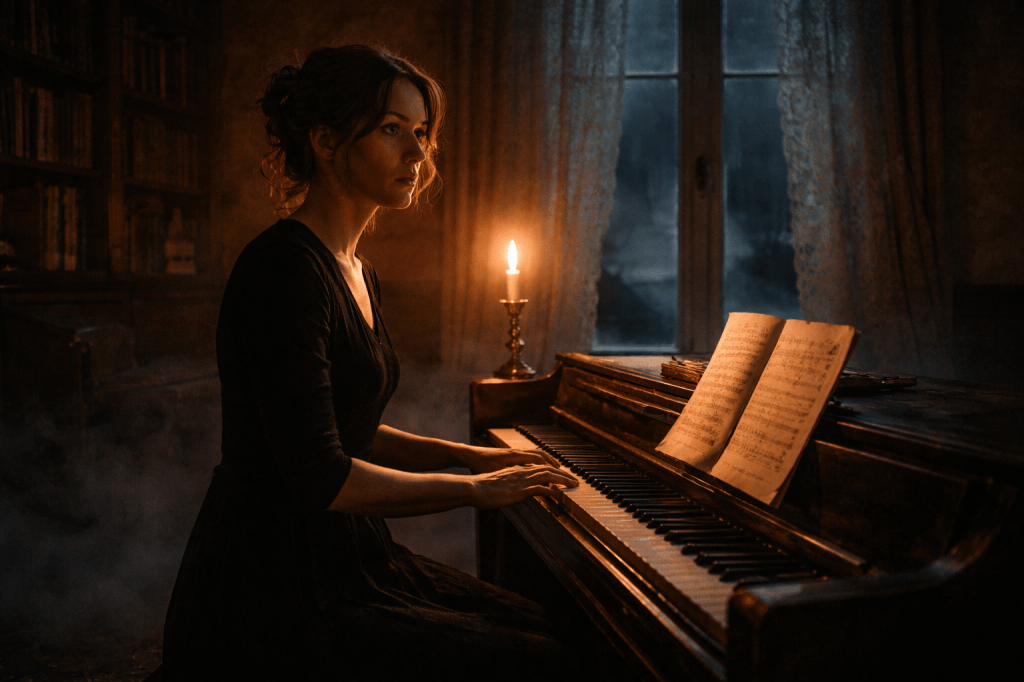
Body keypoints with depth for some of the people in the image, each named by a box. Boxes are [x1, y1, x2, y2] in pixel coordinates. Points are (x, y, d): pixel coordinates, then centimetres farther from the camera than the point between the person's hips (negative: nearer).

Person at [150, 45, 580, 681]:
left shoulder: (358, 275, 12)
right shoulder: (284, 269, -19)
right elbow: (321, 478, -23)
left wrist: (474, 455, 14)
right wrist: (474, 488, -12)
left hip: (343, 557, 9)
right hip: (275, 586, -9)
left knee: (547, 626, 1)